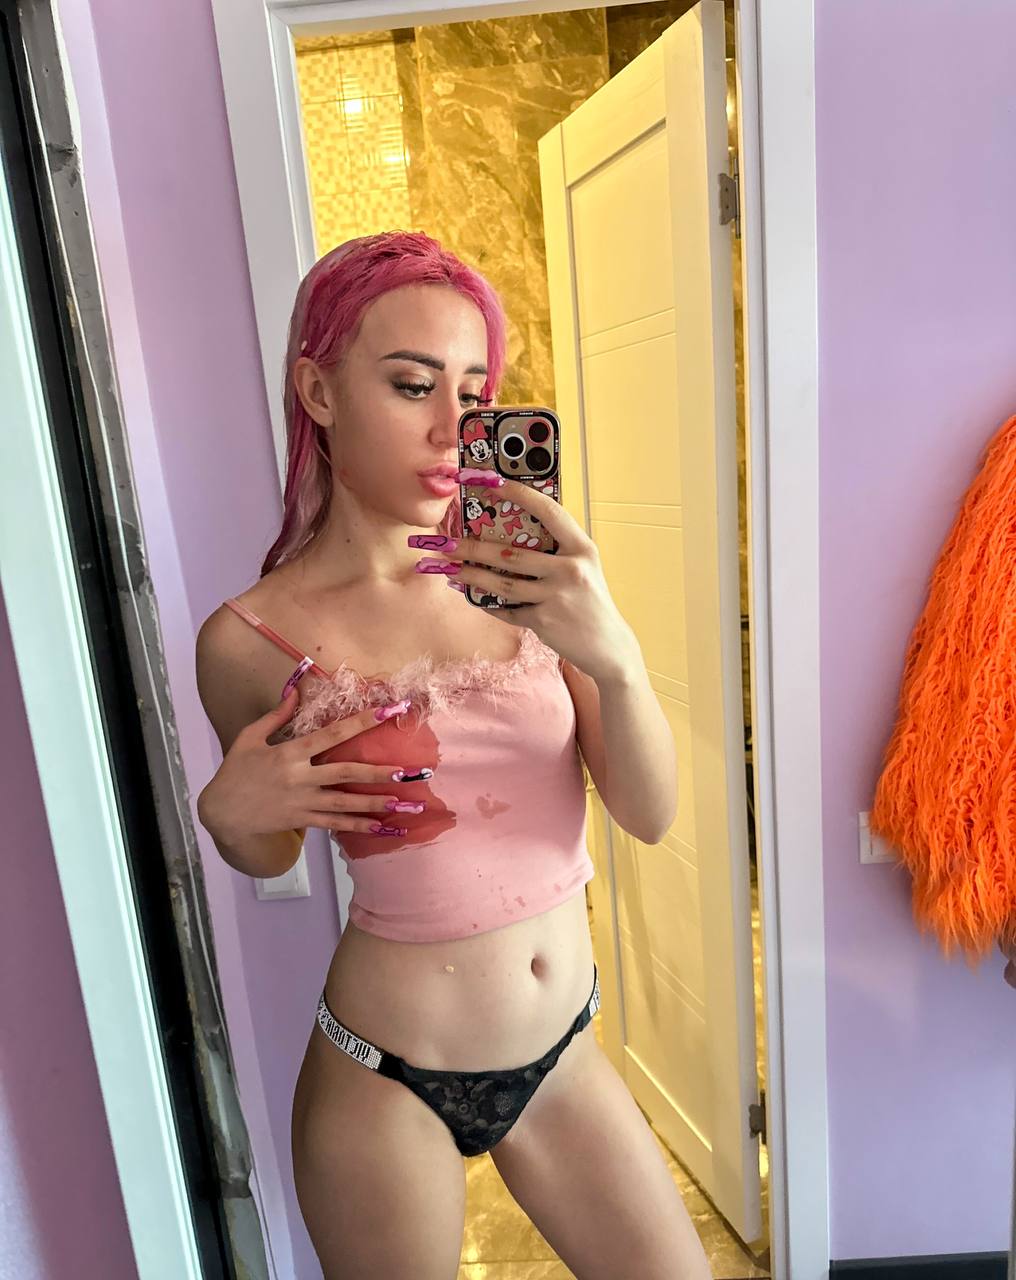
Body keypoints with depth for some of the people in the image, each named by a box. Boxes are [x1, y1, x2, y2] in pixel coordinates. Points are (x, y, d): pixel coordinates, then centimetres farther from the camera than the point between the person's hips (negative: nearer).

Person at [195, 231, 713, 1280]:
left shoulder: (524, 582, -9)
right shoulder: (252, 640, -14)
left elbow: (651, 817, -12)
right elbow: (270, 855, 4)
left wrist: (613, 656, -30)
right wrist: (225, 814, -19)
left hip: (563, 1053, 3)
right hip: (385, 1085, -2)